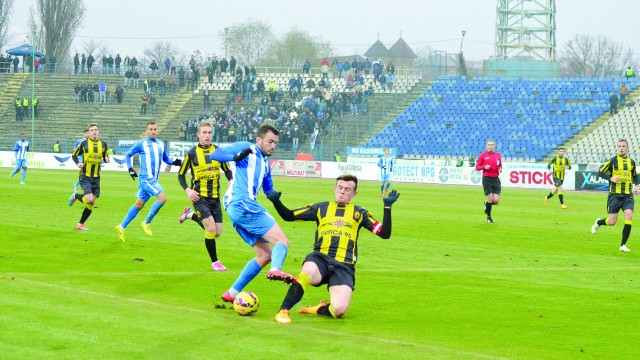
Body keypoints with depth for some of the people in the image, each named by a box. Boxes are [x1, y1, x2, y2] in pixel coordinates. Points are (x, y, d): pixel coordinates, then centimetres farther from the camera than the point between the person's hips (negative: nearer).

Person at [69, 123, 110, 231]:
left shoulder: (103, 144, 5)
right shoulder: (84, 144, -4)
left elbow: (105, 157, 16)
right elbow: (74, 155, 5)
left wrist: (107, 160, -8)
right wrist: (78, 163, -15)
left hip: (96, 178, 4)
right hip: (85, 176, -4)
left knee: (91, 204, 1)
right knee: (89, 200, -19)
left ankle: (80, 224, 17)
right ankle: (76, 196, 13)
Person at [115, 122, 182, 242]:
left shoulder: (161, 144, 12)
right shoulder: (141, 144, -3)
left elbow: (165, 159, 22)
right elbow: (128, 155, 6)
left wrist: (174, 162, 2)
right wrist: (130, 169, -7)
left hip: (153, 180, 6)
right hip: (146, 178, -6)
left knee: (139, 204, 12)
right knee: (162, 198, -20)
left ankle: (122, 227, 23)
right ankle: (147, 223, -6)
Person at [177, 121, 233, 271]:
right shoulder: (192, 153, -4)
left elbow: (228, 170, 14)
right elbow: (181, 175, 5)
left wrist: (231, 181, -7)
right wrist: (188, 190, -11)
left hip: (215, 196, 4)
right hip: (199, 196, -4)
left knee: (217, 233, 6)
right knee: (211, 228, -17)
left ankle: (191, 215, 33)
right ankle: (214, 262, 1)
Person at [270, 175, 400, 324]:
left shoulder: (359, 213, 20)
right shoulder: (321, 208, 21)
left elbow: (384, 233, 13)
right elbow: (289, 216, 22)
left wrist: (387, 207, 2)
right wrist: (276, 201, 4)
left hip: (344, 266, 0)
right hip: (320, 258, 0)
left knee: (339, 310, -24)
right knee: (307, 272, -40)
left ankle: (317, 309, 8)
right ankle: (283, 311, -32)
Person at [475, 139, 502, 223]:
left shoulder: (498, 155, 10)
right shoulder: (483, 155, 1)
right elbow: (477, 167, 3)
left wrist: (500, 169, -2)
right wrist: (484, 167, -16)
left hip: (496, 179, 3)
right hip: (487, 179, -3)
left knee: (496, 200, -7)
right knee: (490, 199, -7)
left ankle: (487, 204, 28)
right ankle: (488, 217, 12)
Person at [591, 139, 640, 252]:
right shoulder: (613, 160, -3)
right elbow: (600, 172, 0)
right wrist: (611, 179, -15)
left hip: (628, 195, 3)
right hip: (615, 195, -3)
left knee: (629, 216, -17)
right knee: (612, 222, -4)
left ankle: (623, 245, -6)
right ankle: (598, 222, 34)